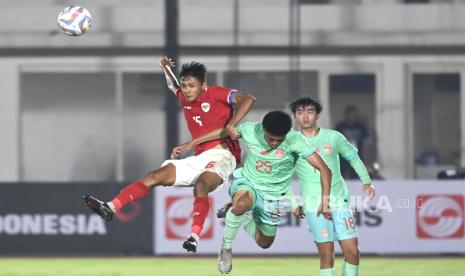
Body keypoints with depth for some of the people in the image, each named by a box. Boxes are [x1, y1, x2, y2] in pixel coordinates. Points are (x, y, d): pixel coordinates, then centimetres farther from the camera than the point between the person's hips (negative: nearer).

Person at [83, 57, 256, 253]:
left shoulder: (215, 94, -3)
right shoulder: (184, 100, 17)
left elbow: (248, 99, -13)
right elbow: (173, 86, 41)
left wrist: (231, 125, -25)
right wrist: (167, 69, 22)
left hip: (220, 156, -8)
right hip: (198, 159, 8)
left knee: (200, 186, -37)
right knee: (154, 177, -1)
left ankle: (194, 237, -55)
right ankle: (110, 209, -7)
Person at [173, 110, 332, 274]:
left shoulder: (294, 140, -28)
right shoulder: (250, 130, -21)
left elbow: (324, 169, -31)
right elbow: (223, 132, -2)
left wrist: (325, 200, -41)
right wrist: (191, 144, 3)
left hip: (273, 196, 1)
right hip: (247, 183, -1)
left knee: (264, 243, 17)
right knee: (242, 204, -39)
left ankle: (243, 218, 47)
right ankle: (226, 247, -12)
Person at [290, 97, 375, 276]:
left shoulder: (334, 137, 5)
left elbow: (353, 157, 19)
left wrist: (366, 181, 10)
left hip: (340, 201, 2)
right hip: (314, 205, -2)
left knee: (352, 252, -4)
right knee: (326, 255, -8)